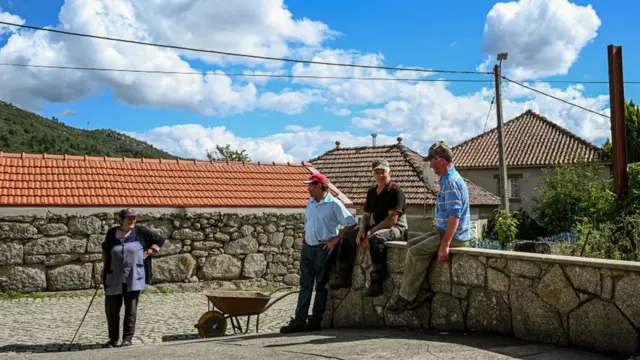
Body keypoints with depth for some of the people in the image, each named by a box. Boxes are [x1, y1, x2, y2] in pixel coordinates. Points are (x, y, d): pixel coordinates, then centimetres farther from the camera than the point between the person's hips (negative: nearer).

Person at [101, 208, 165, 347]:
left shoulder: (140, 232, -2)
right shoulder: (112, 233, 4)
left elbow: (160, 240, 7)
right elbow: (105, 248, 24)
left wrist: (148, 253, -2)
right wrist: (104, 267, 16)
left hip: (133, 279, -2)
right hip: (114, 280, 2)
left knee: (131, 309, 1)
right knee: (111, 309, 5)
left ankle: (128, 338, 11)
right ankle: (113, 338, 19)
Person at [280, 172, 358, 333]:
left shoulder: (334, 204, -8)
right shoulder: (310, 203, 14)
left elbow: (351, 223, -12)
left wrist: (336, 239, -15)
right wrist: (303, 244, 13)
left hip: (323, 249, -7)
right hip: (308, 248, 7)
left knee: (321, 286, 1)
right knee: (305, 285, 4)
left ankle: (316, 321, 6)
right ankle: (299, 321, 4)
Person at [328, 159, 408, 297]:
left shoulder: (395, 191, -14)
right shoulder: (372, 192, 11)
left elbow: (392, 219, -22)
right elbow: (366, 215, 16)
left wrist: (370, 233, -21)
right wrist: (362, 229, -6)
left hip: (397, 229, -9)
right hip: (377, 227, 9)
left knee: (375, 238, -39)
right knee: (348, 235, 8)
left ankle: (376, 283, -40)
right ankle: (343, 277, 7)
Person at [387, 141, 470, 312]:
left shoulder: (451, 182, -19)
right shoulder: (448, 179, 16)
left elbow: (454, 216, -26)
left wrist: (445, 244, -28)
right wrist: (443, 239, 21)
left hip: (454, 236, -11)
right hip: (444, 232, 11)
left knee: (416, 252, -16)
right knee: (411, 244, 8)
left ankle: (406, 298, -6)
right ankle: (410, 295, 2)